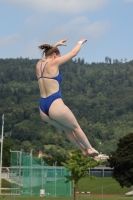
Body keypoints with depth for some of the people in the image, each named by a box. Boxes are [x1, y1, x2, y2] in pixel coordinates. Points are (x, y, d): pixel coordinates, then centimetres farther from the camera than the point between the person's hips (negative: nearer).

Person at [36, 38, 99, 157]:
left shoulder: (39, 64, 12)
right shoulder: (53, 63, -5)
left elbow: (47, 54, 37)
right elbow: (73, 53, 5)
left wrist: (56, 45, 48)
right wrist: (80, 42, 23)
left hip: (43, 108, 7)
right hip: (55, 104, -7)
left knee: (67, 129, 21)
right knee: (75, 127, 13)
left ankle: (84, 150, 26)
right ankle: (89, 149, 24)